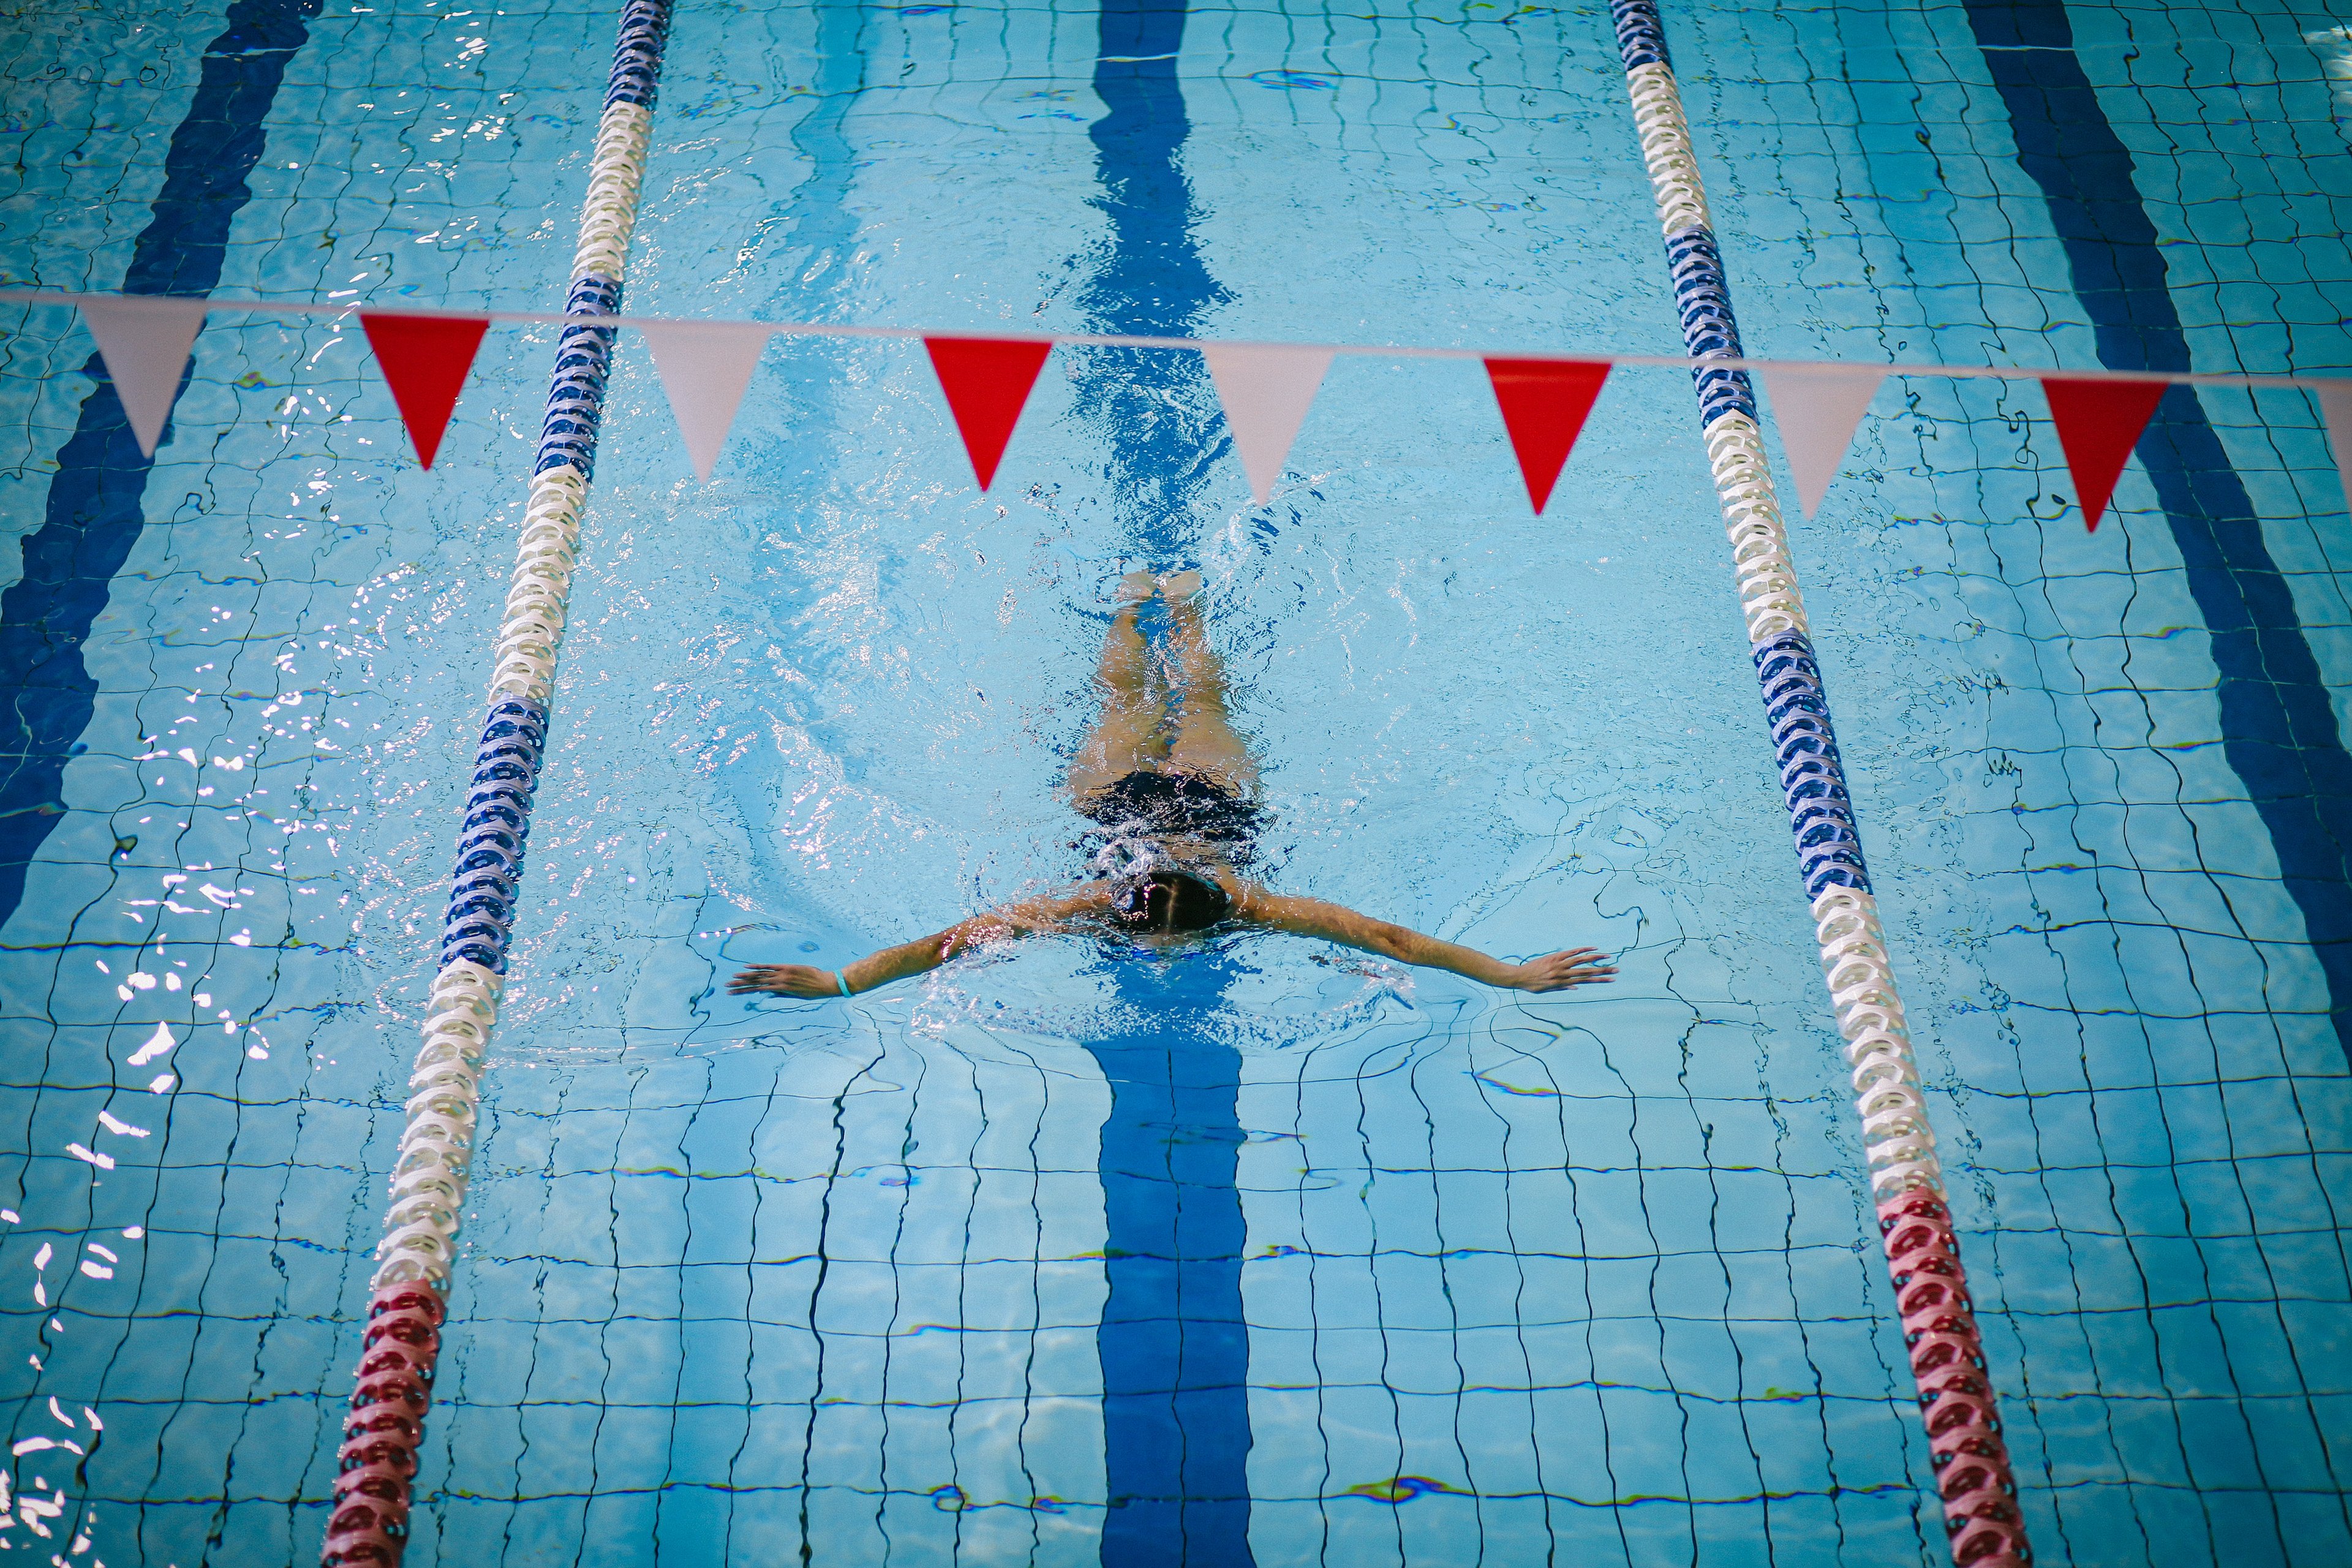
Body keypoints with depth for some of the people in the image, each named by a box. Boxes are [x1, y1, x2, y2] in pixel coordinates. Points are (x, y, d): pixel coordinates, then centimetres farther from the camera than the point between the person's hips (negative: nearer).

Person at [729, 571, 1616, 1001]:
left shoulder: (1245, 907, -41)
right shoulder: (1090, 906, -41)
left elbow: (1387, 937, -40)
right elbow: (948, 942, -43)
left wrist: (1517, 977, -40)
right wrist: (833, 984, -47)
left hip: (1213, 795, 1)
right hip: (1121, 797, 0)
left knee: (1202, 705, 33)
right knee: (1127, 704, 32)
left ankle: (1183, 606, 60)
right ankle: (1134, 603, 59)